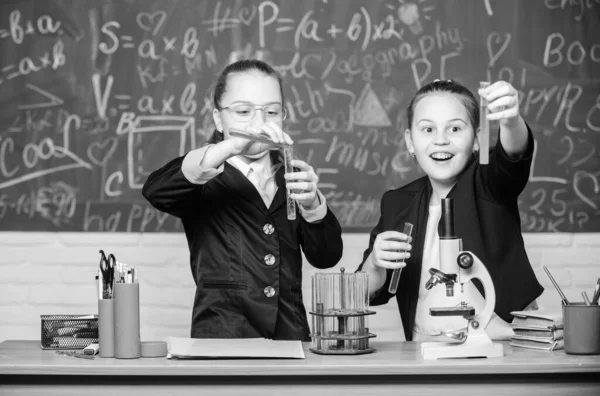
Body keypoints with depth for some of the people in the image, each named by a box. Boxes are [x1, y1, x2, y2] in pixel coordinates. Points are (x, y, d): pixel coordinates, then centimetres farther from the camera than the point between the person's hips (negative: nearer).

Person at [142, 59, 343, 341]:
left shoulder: (290, 179, 16)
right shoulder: (205, 181, 5)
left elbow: (326, 258, 6)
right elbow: (155, 190, -17)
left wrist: (312, 204, -14)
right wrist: (233, 146, -28)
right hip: (220, 339, -3)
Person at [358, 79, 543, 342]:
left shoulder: (489, 184, 1)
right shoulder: (397, 204, 9)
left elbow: (513, 155, -23)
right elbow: (370, 295, 10)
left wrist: (511, 122, -44)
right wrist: (375, 263, -11)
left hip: (501, 345, -2)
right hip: (426, 354, 3)